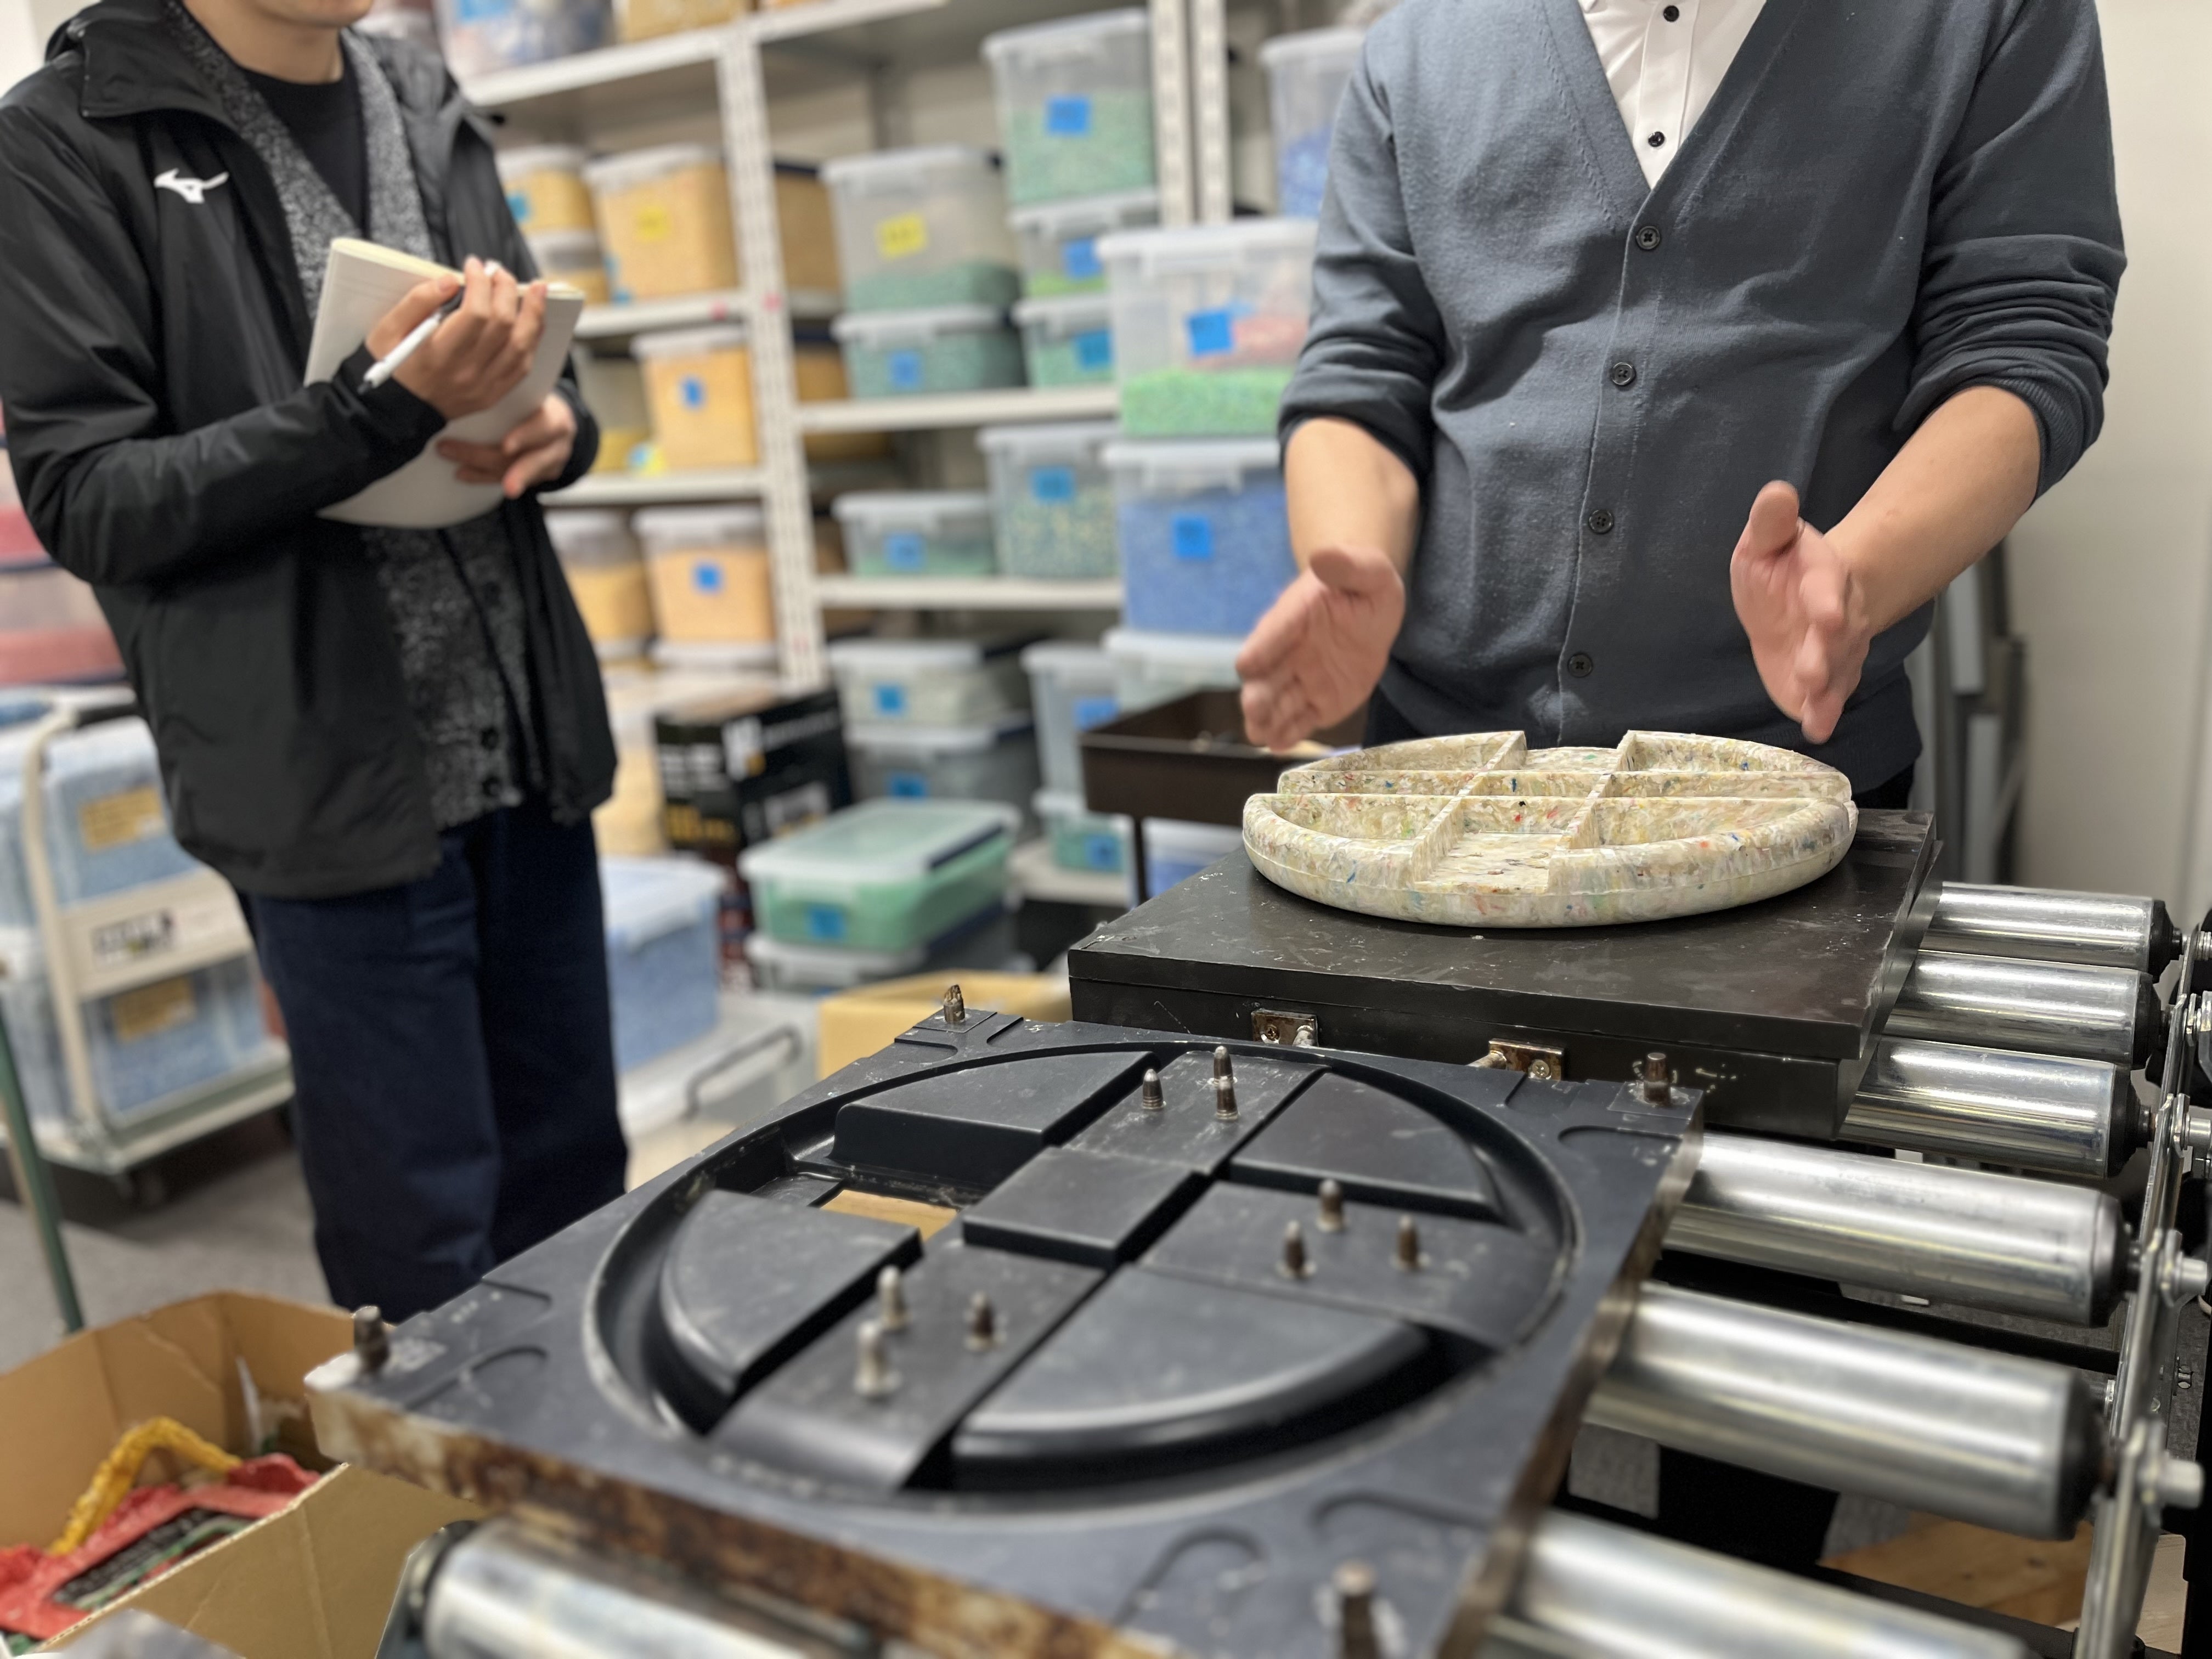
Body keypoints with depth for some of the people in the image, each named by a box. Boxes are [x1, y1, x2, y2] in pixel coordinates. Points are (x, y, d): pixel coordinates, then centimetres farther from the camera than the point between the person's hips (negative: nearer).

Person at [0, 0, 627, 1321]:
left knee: (580, 1200, 16)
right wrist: (379, 408, -23)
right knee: (426, 1257, 5)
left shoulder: (429, 109, 12)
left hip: (532, 753, 5)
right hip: (337, 782, -5)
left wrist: (552, 427, -7)